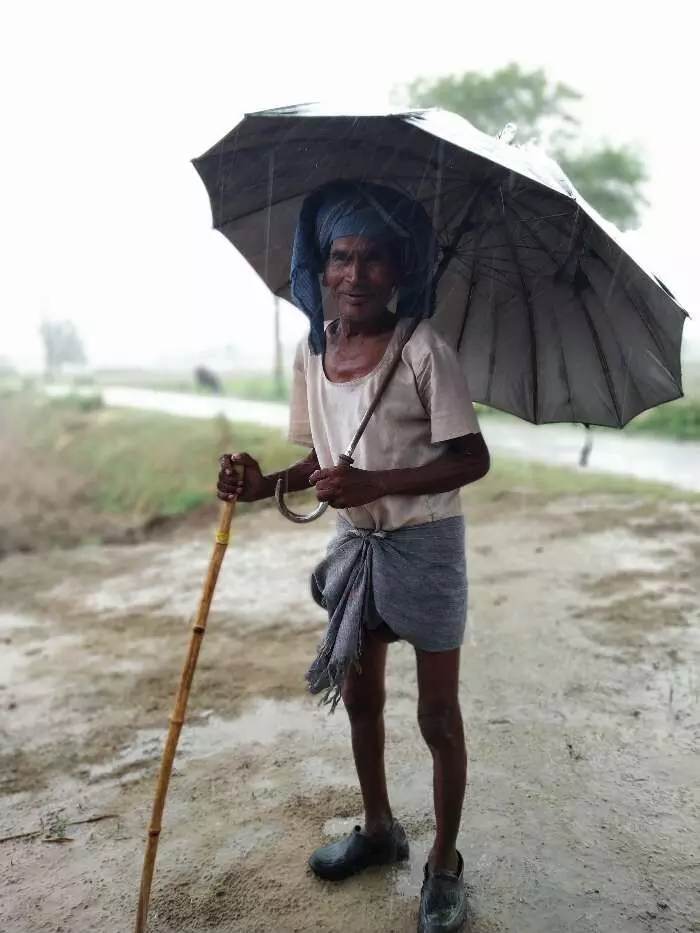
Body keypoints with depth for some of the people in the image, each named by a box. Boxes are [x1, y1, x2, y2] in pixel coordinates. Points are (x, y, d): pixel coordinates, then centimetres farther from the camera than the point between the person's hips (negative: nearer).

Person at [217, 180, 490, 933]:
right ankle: (379, 829, 44)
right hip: (357, 545, 6)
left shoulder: (423, 351, -17)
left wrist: (377, 484, -28)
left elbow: (471, 460, -18)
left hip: (425, 545, -6)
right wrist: (264, 485, -11)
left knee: (437, 715, 7)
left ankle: (444, 865, 29)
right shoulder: (311, 353, 0)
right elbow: (323, 462, 7)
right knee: (359, 696, 19)